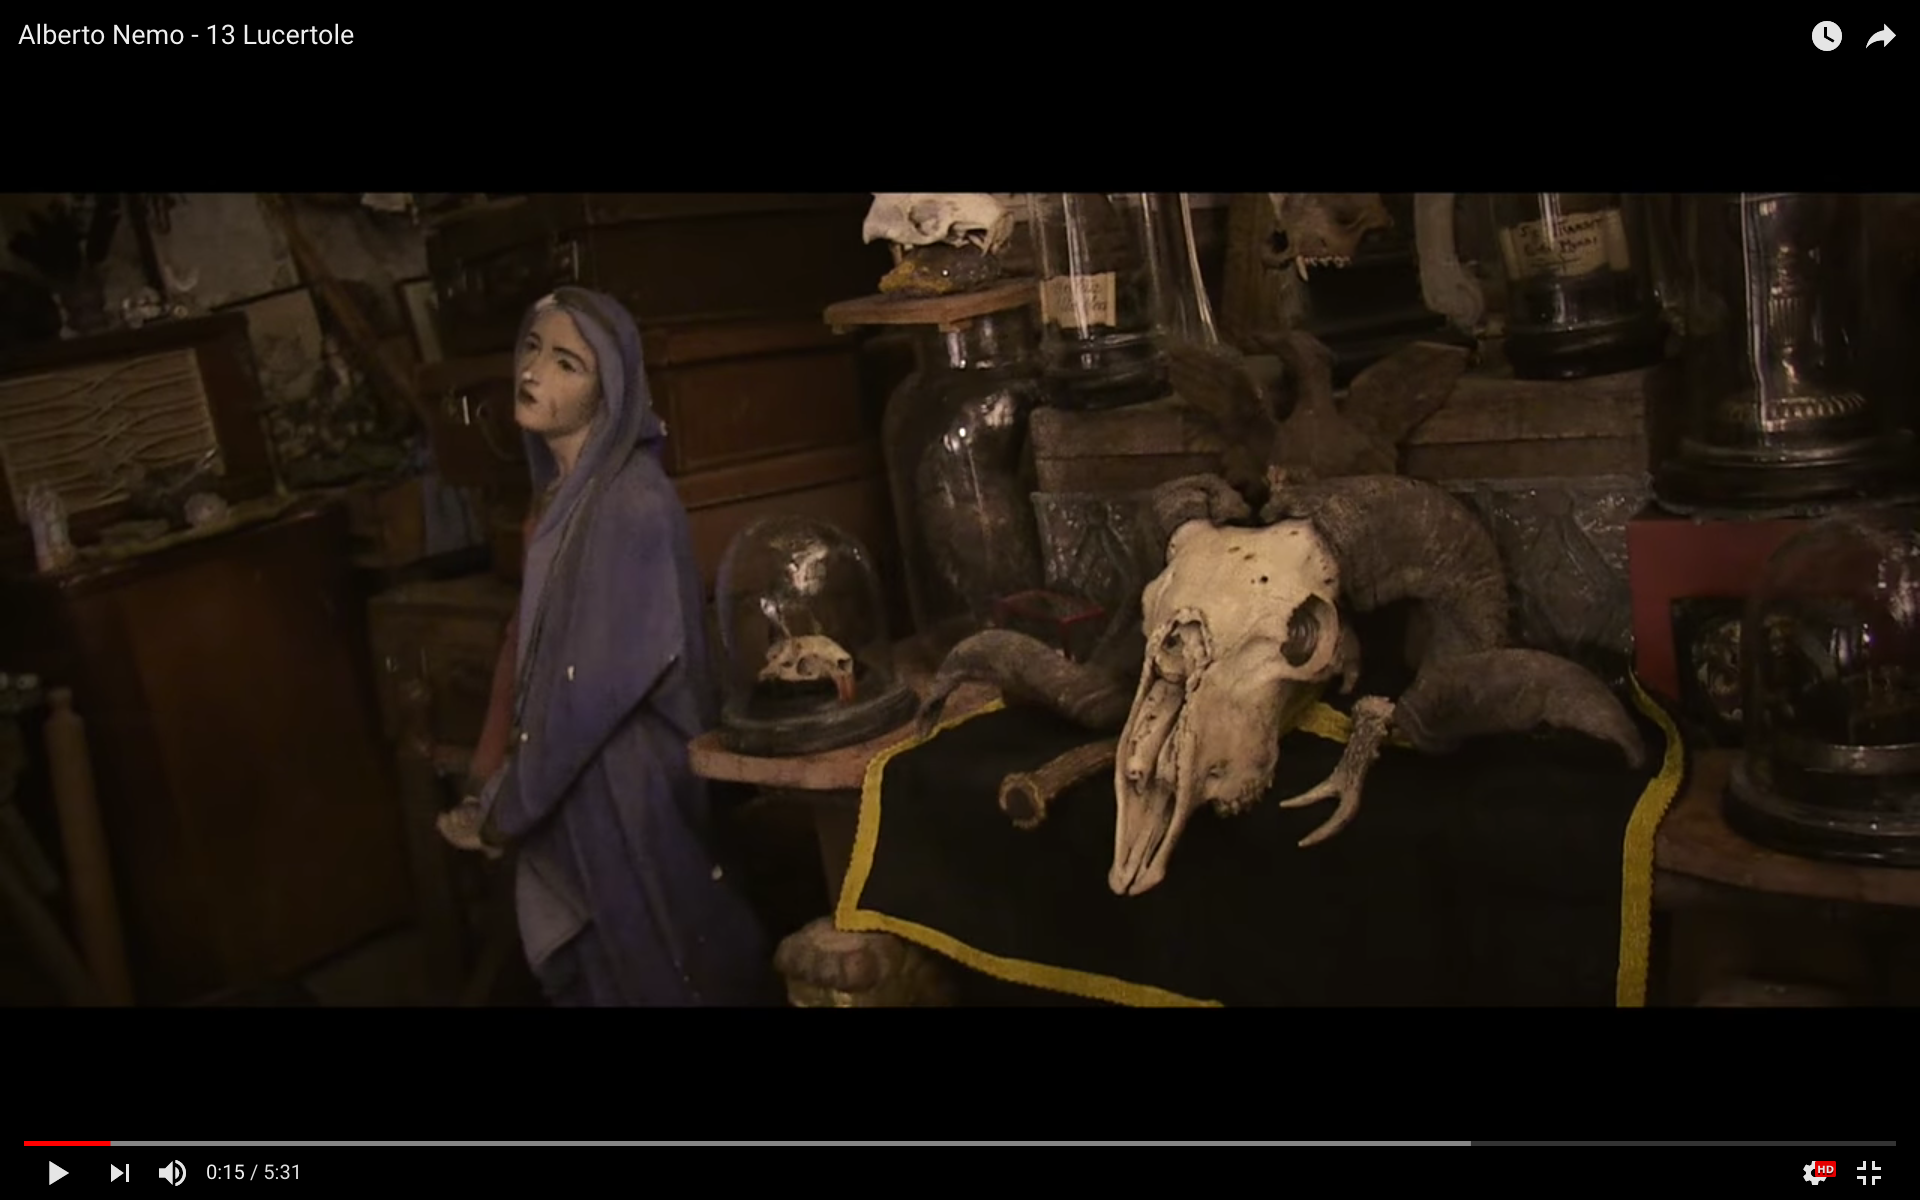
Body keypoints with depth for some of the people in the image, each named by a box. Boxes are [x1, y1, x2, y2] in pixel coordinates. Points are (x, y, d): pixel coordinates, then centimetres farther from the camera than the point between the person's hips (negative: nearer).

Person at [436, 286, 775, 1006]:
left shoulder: (631, 506, -23)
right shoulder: (562, 489, 4)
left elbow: (597, 683, -23)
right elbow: (531, 642, 8)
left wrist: (504, 809, -15)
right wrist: (492, 777, 6)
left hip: (628, 778, -8)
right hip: (578, 773, 8)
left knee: (659, 967, 10)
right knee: (601, 963, 22)